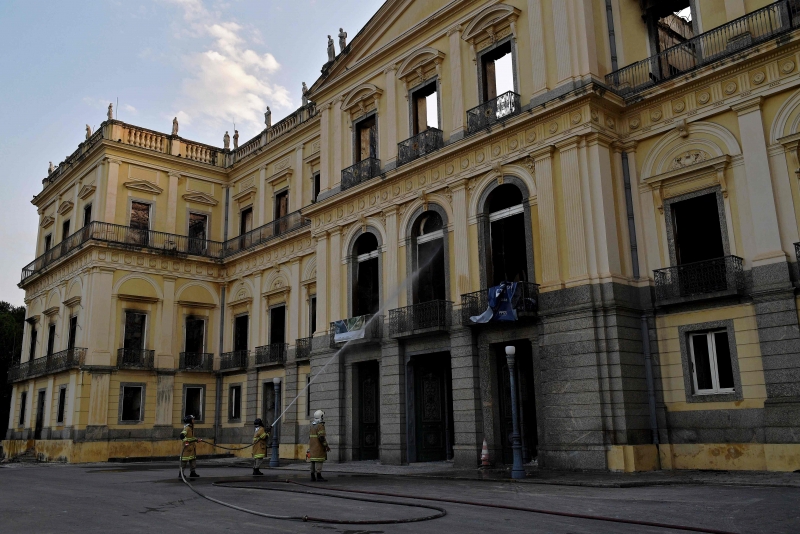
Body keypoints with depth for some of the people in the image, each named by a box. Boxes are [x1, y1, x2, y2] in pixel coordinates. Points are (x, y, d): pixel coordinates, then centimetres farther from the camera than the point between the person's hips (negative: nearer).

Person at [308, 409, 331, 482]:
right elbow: (321, 438, -21)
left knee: (313, 461, 8)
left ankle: (313, 477, 7)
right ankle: (319, 476, -10)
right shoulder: (320, 425, -15)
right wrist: (327, 446, -14)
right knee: (319, 461, -8)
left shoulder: (313, 425, 13)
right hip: (319, 447, -9)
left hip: (312, 447, 9)